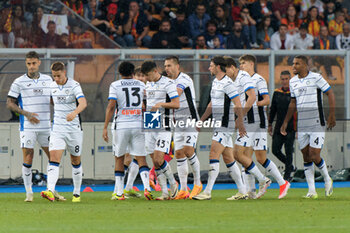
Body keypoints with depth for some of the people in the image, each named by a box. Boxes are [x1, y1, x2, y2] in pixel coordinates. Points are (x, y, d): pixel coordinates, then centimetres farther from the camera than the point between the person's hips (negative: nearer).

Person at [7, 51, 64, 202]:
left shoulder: (48, 80, 9)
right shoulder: (19, 82, -2)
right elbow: (10, 103, -1)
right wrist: (26, 113, -13)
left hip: (46, 126, 4)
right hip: (27, 126, -4)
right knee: (28, 157, -6)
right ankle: (29, 193, 1)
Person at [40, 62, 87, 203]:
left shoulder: (74, 85, -12)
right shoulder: (52, 86, 4)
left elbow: (83, 103, -28)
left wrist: (74, 113, -45)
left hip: (74, 129, -3)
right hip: (57, 128, 3)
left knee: (76, 161, 9)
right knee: (54, 158, -15)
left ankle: (77, 193, 23)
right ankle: (50, 191, -29)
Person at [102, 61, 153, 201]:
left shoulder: (115, 86, 0)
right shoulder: (141, 85, 9)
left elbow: (111, 106, -8)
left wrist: (105, 127, -7)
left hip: (121, 125, -1)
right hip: (138, 125, 1)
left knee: (119, 158, 11)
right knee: (141, 158, 2)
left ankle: (119, 193, 11)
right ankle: (147, 187, -19)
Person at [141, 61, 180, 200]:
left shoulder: (168, 83, -8)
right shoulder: (148, 85, 15)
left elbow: (176, 104, -12)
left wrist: (161, 104, -23)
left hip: (163, 127, -7)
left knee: (159, 160, -15)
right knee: (155, 161, 3)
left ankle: (173, 184, 7)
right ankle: (164, 193, 8)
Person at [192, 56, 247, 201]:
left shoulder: (228, 84, -14)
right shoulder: (215, 82, 16)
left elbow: (238, 105, -18)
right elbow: (212, 104, 25)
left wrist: (240, 124, -22)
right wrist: (201, 120, 25)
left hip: (225, 125, -10)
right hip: (218, 125, 10)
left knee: (213, 156, -13)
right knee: (228, 159, 9)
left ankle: (208, 192, -14)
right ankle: (242, 191, 13)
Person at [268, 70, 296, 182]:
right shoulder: (277, 93, 9)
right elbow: (272, 110, 17)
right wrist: (270, 124, 16)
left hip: (290, 128, -4)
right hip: (278, 128, 4)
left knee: (288, 151, -4)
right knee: (275, 150, 3)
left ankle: (287, 175, 5)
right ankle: (289, 165, 25)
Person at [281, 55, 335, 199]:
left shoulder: (316, 78, -7)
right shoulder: (293, 82, 11)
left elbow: (330, 93, -3)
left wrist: (332, 115, -9)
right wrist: (285, 122, 19)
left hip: (317, 124, -6)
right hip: (302, 125, 6)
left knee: (314, 156, -11)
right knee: (306, 158, 3)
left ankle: (327, 180, 15)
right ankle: (312, 191, 8)